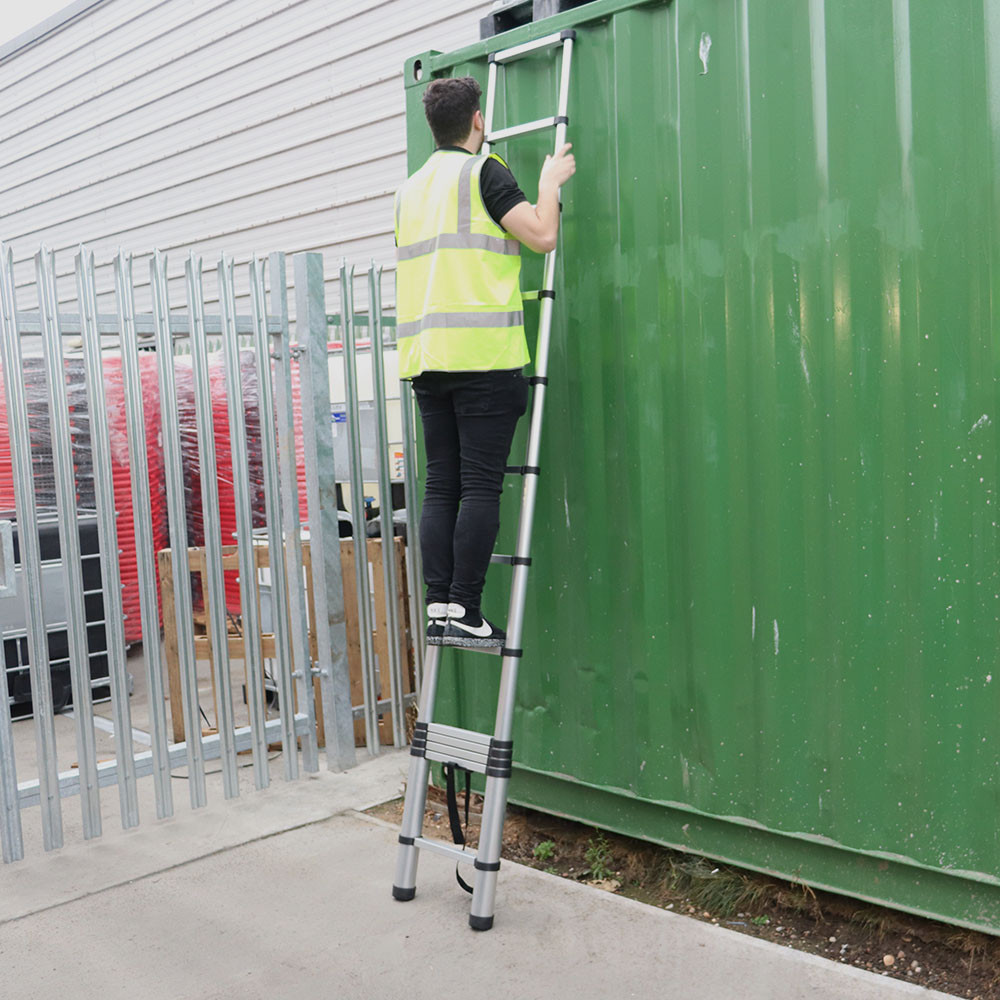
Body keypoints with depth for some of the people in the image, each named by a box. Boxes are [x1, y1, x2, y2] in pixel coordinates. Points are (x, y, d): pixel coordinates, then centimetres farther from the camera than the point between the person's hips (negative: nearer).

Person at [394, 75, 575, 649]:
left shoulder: (411, 188, 22)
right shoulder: (483, 172, 1)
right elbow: (542, 236, -9)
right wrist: (551, 182, 9)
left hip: (426, 356, 7)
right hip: (483, 351, -7)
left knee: (441, 487, 6)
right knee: (481, 487, -6)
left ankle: (438, 610, 4)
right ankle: (465, 612, -7)